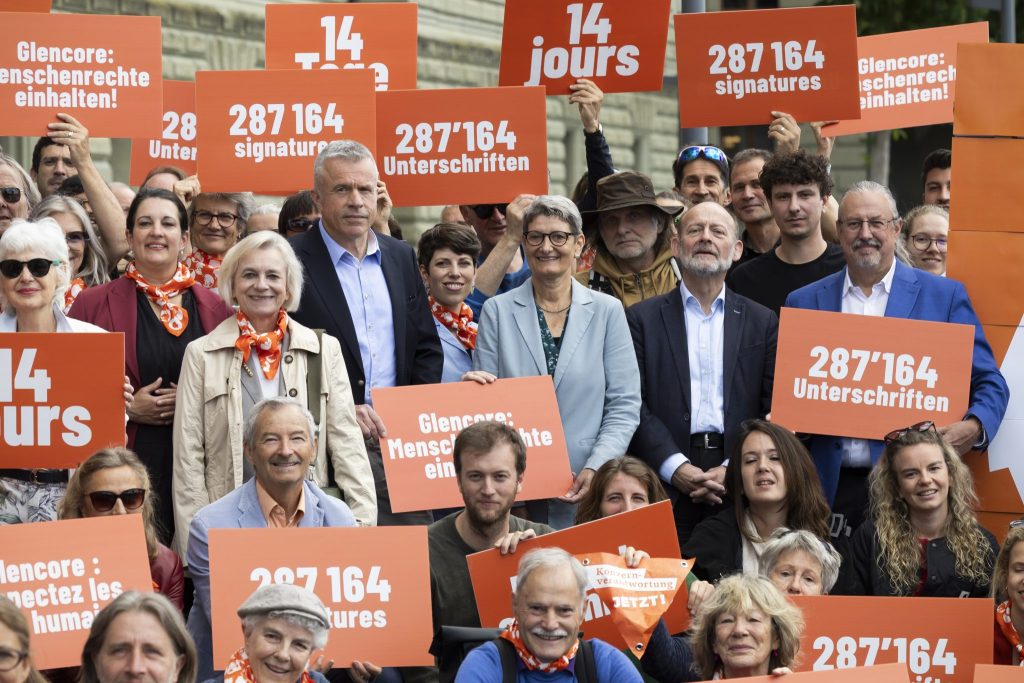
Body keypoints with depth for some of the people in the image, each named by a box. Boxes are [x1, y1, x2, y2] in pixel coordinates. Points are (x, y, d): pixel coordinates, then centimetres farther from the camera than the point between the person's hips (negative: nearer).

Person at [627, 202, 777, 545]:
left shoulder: (763, 322, 13)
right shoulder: (642, 319, 9)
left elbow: (774, 410, 6)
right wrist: (675, 467, -12)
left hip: (741, 488, 1)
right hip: (665, 489, -1)